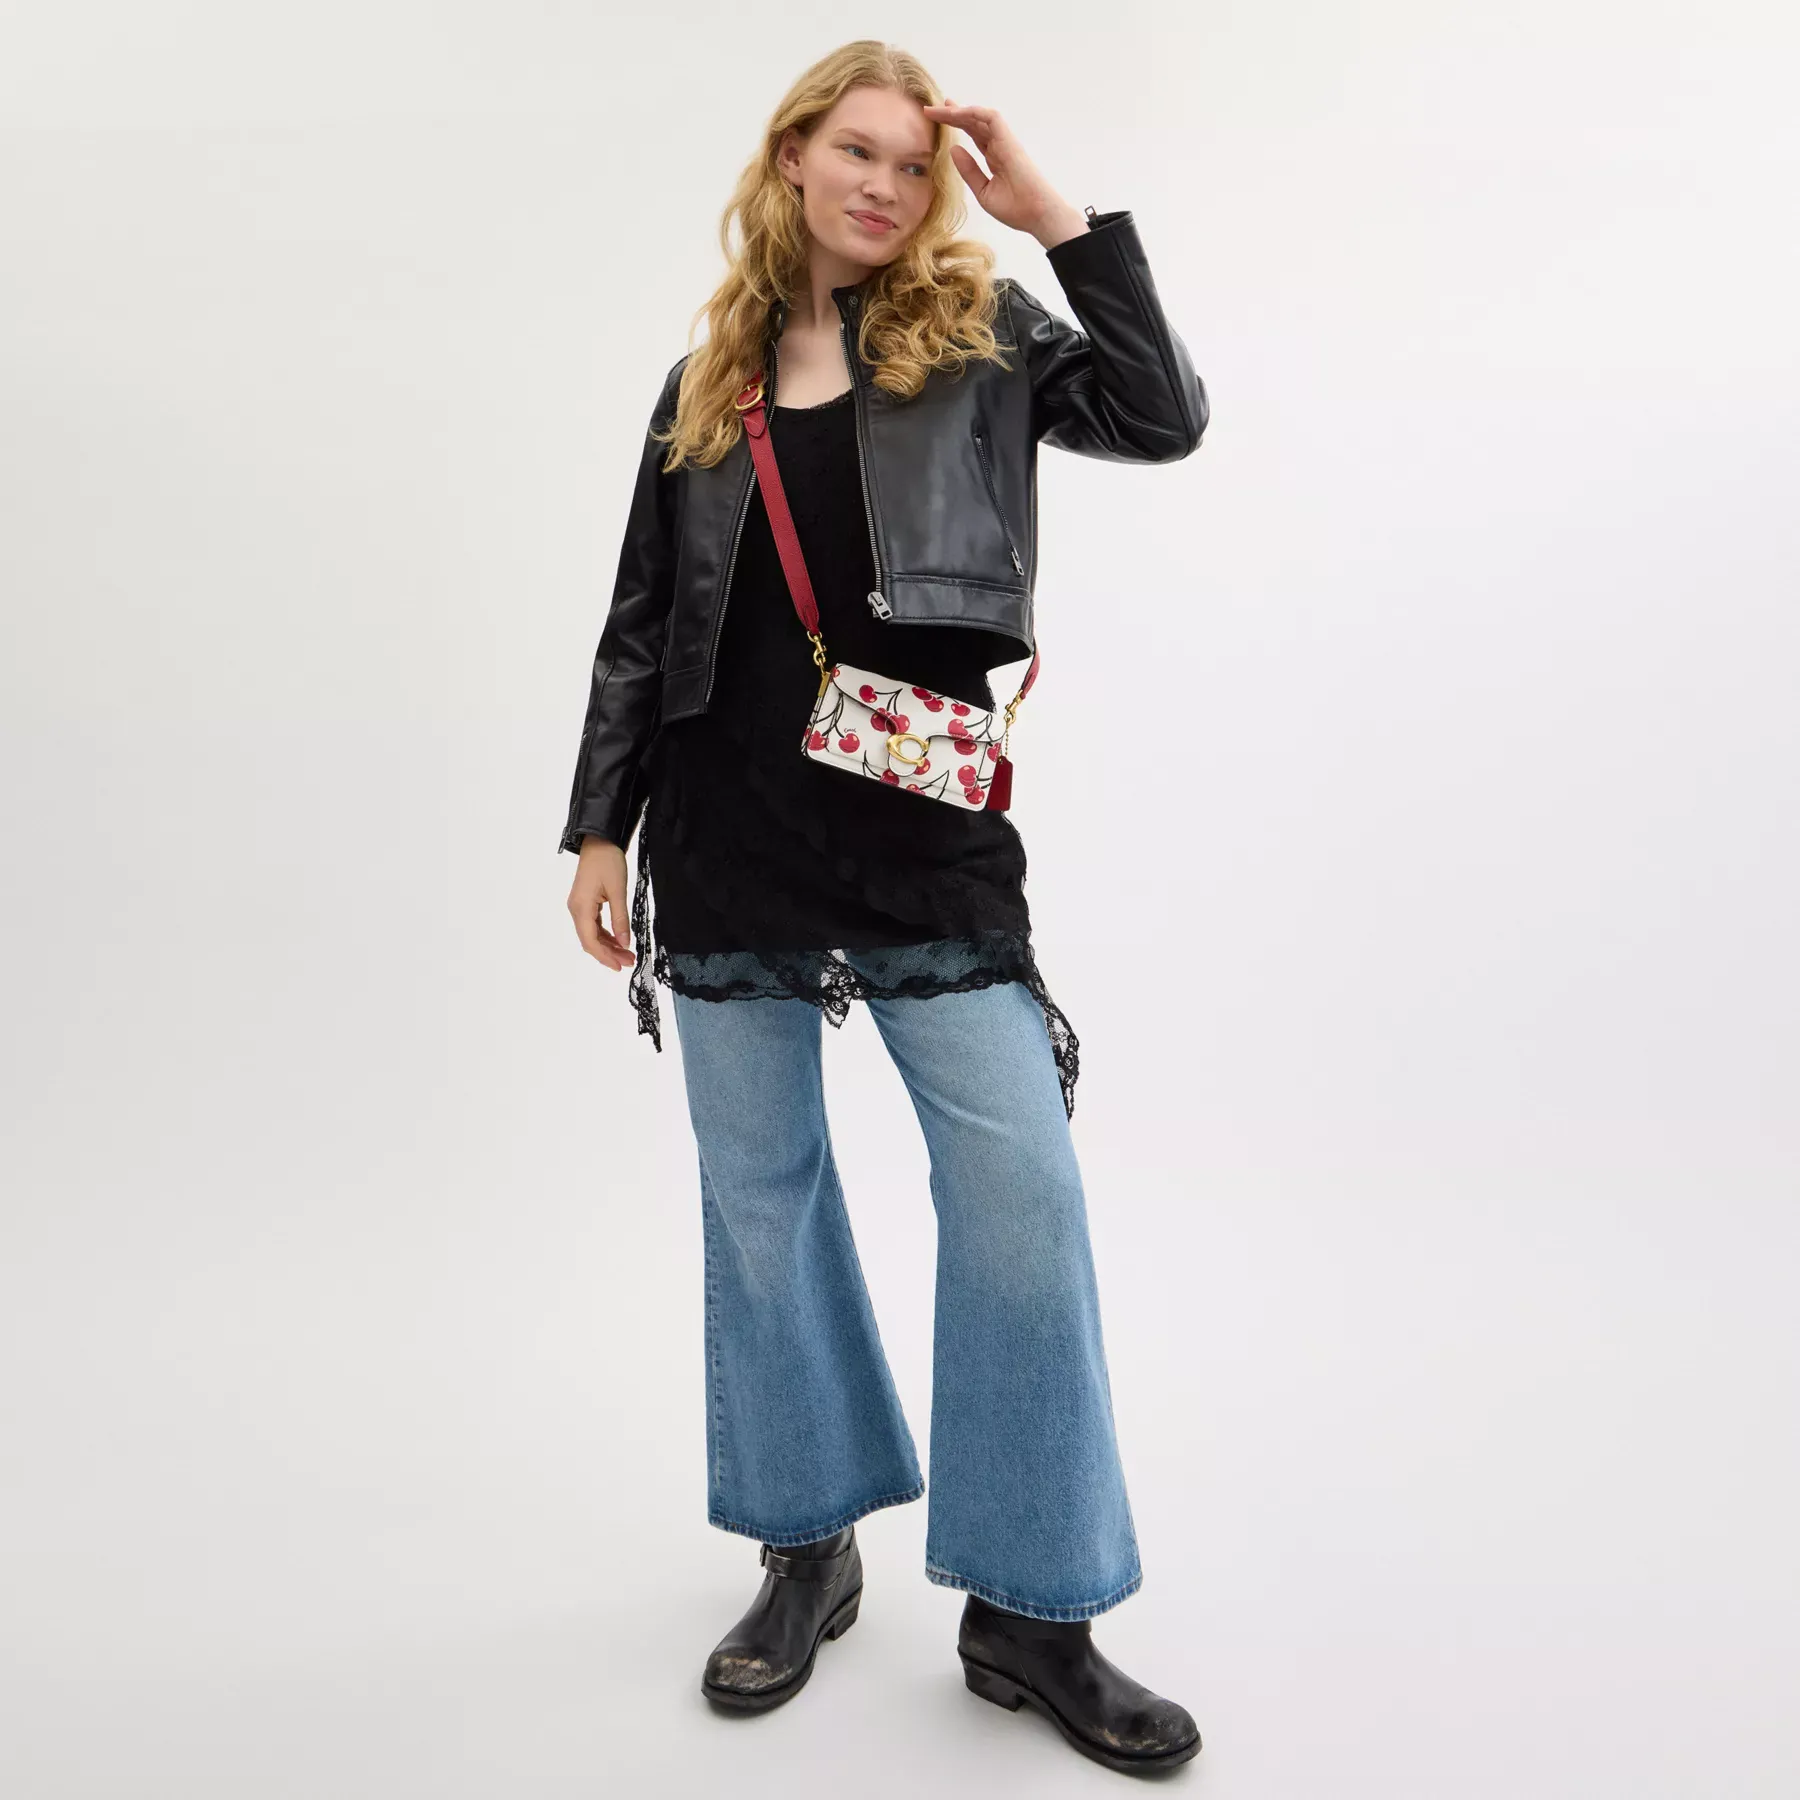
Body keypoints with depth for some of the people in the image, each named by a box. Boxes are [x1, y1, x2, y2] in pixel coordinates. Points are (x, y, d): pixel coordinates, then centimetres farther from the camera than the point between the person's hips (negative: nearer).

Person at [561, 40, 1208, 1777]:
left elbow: (1160, 420, -6)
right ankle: (807, 1549, 28)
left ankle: (1028, 1609, 11)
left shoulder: (974, 331, 9)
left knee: (1023, 1196, -6)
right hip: (727, 842, 2)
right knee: (757, 1196, 9)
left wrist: (1058, 217, -4)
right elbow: (639, 626, 12)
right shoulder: (703, 382, 13)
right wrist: (600, 826, 8)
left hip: (929, 831, -2)